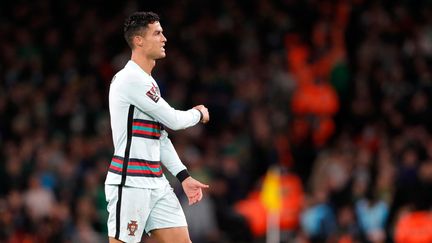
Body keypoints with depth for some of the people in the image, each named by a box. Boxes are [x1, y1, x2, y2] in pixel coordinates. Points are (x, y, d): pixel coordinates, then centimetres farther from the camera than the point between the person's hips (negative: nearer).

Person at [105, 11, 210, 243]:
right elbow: (173, 120, -13)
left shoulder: (146, 81, 18)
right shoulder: (131, 78, -14)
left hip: (156, 183, 9)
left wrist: (184, 177, 13)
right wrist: (199, 114, 8)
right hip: (130, 183, -9)